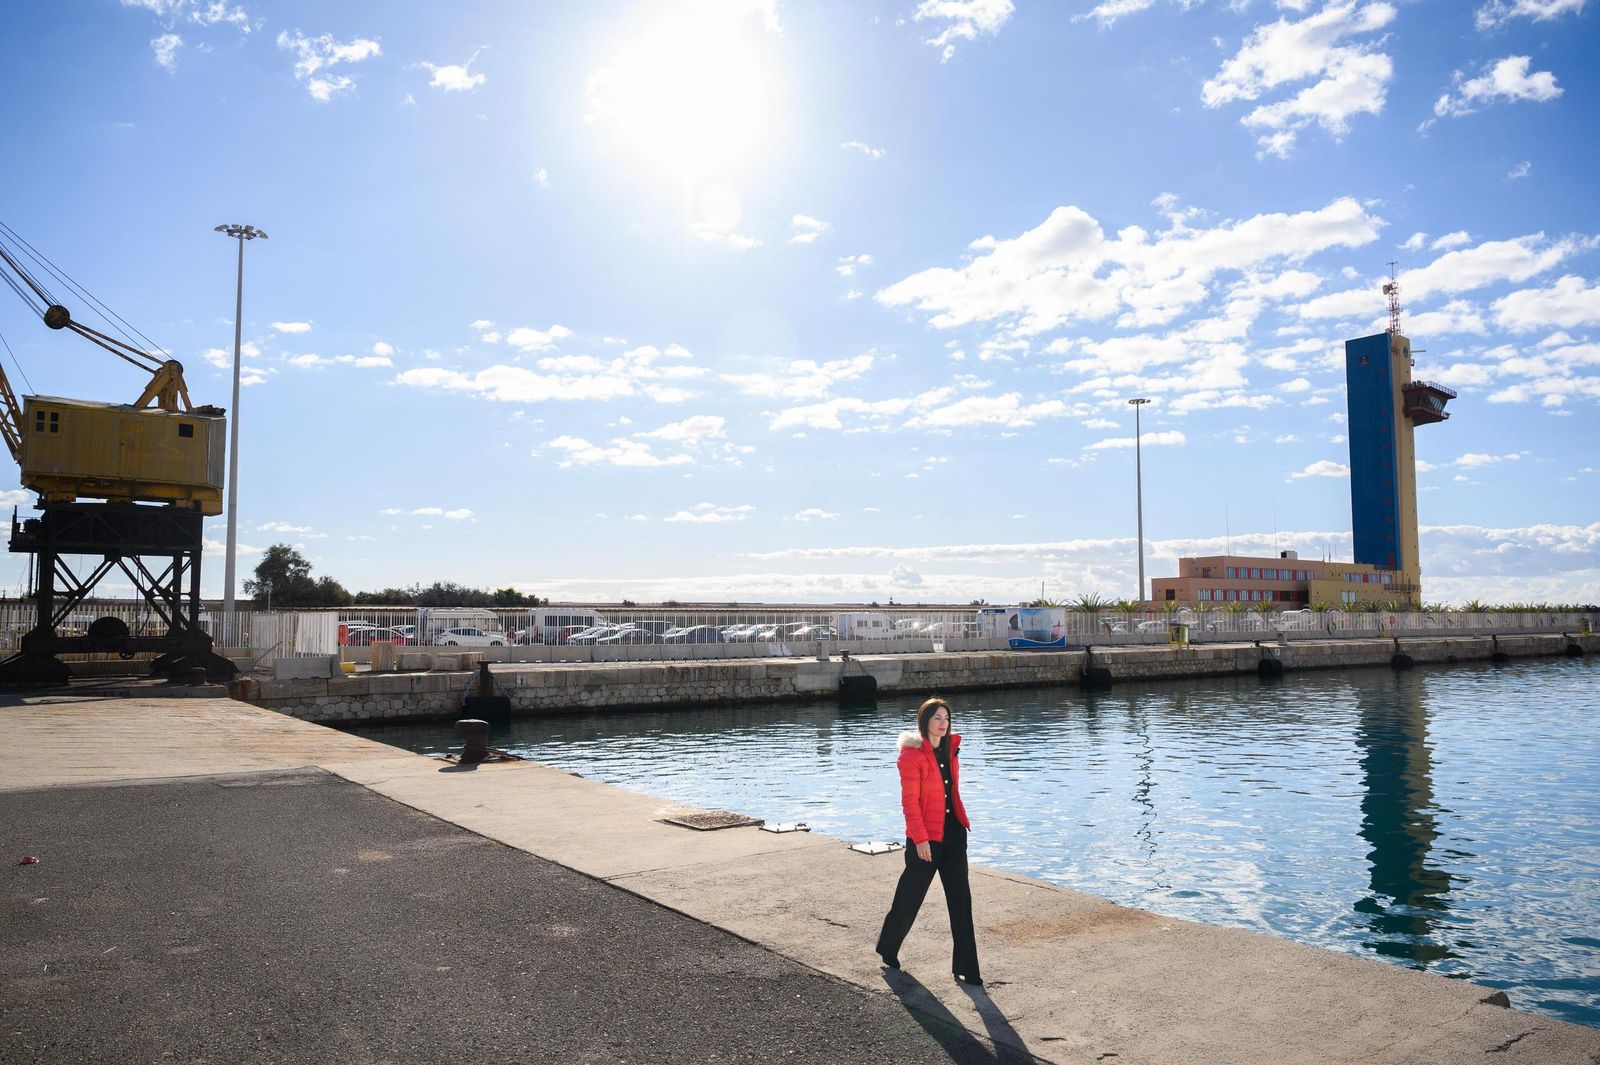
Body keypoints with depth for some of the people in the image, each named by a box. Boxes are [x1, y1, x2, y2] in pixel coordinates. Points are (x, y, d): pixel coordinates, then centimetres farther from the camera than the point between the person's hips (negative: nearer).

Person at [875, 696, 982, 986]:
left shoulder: (949, 749, 8)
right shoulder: (912, 755, -14)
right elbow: (909, 801, -16)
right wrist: (920, 839, -18)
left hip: (953, 834, 6)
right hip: (925, 839, -6)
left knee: (960, 899, 4)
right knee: (910, 896, 10)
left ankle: (965, 967, 11)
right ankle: (888, 949, 33)